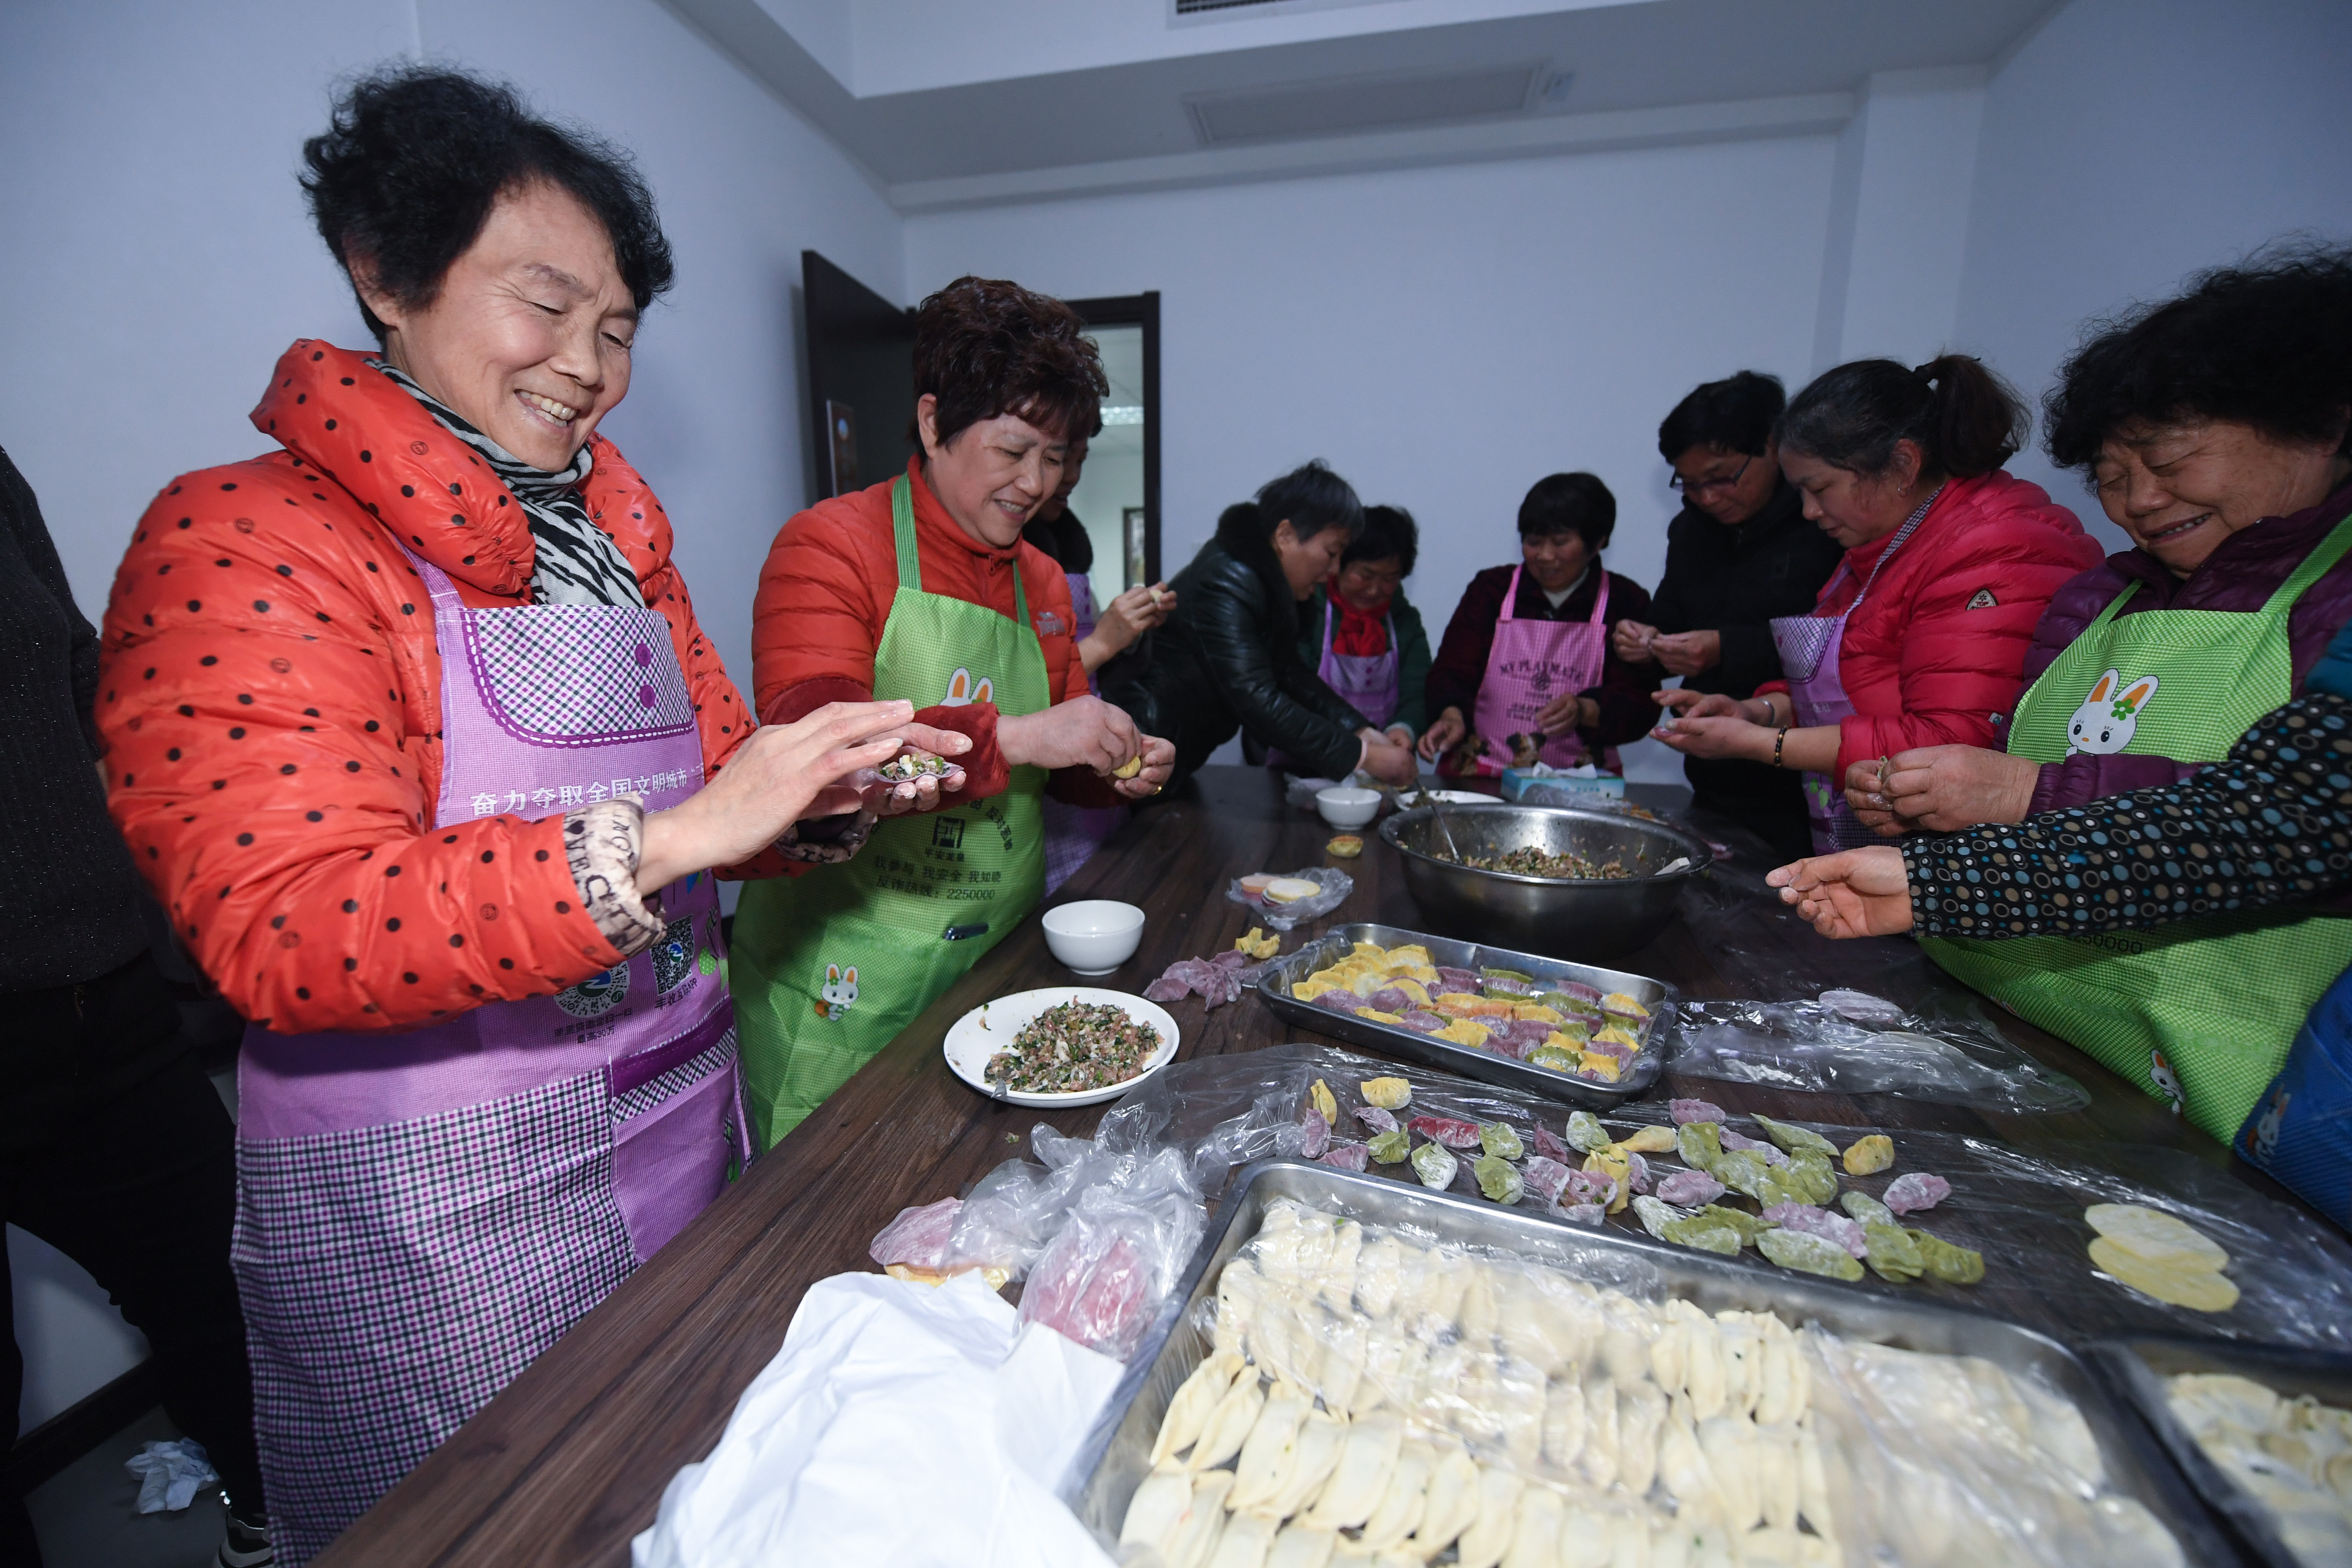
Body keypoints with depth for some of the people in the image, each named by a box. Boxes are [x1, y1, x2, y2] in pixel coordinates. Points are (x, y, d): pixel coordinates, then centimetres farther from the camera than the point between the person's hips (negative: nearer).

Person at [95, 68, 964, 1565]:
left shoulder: (617, 533, 8)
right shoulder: (244, 541, -13)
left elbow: (716, 770, 9)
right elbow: (282, 936, -24)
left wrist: (825, 796, -11)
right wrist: (663, 840, -34)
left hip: (682, 1107, 6)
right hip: (441, 1186, -6)